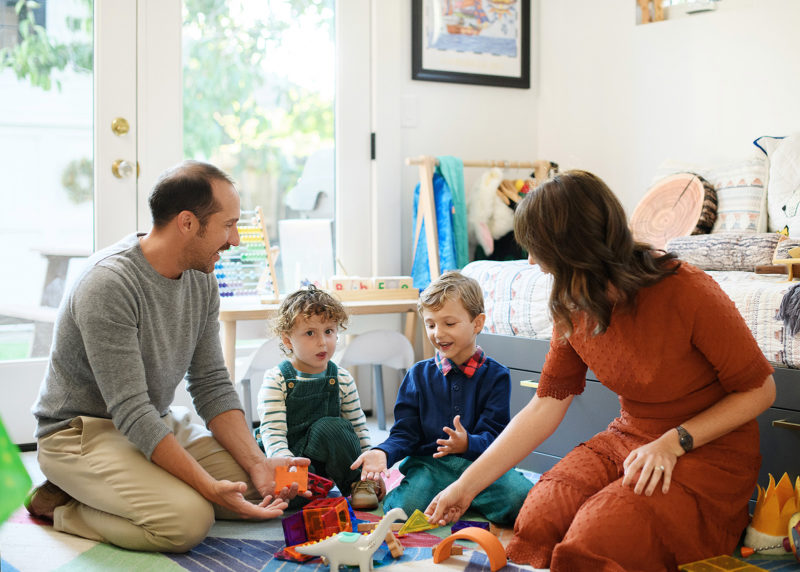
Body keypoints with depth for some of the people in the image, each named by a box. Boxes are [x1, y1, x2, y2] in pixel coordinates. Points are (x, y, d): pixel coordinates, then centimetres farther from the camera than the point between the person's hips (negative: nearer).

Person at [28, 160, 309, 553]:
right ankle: (60, 506, -5)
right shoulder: (109, 284, -26)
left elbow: (211, 385, 2)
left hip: (158, 425, 8)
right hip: (83, 432, -8)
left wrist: (256, 462, -12)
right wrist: (210, 486, -32)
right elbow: (131, 412, -28)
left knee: (266, 491, -4)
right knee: (188, 520, -30)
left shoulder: (201, 279, 0)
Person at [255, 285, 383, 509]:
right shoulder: (276, 380, -8)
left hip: (326, 461, 3)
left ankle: (357, 484, -11)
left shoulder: (342, 379, 3)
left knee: (328, 426, -29)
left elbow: (358, 427, 10)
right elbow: (272, 433, -17)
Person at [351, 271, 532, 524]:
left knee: (521, 498, -29)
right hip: (428, 463, 0)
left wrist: (468, 444, -27)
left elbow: (492, 436, -4)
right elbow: (405, 432, 7)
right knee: (402, 508, -30)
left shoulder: (495, 375, 5)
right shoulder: (419, 375, 12)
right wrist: (383, 452, -15)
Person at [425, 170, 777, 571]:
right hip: (628, 438, 5)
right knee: (539, 519, -21)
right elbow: (545, 407, 3)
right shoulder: (573, 310, -4)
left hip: (712, 449, -5)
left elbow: (759, 390, -12)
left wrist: (674, 441, -21)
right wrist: (467, 485, 3)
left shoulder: (687, 293, -23)